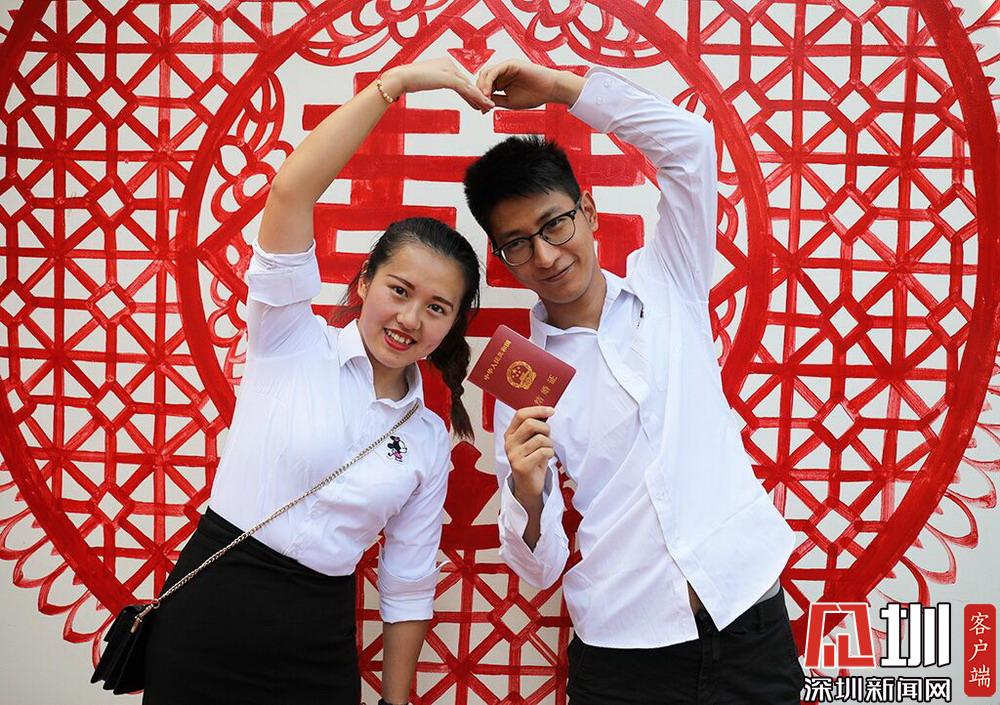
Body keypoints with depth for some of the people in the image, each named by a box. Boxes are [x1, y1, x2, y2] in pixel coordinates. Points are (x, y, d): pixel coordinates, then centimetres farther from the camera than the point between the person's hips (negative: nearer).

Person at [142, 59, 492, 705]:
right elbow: (290, 191, -19)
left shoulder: (428, 443, 3)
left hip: (317, 653, 3)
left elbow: (409, 587, 8)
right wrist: (396, 81, -21)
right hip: (206, 611, -2)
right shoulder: (290, 341, -6)